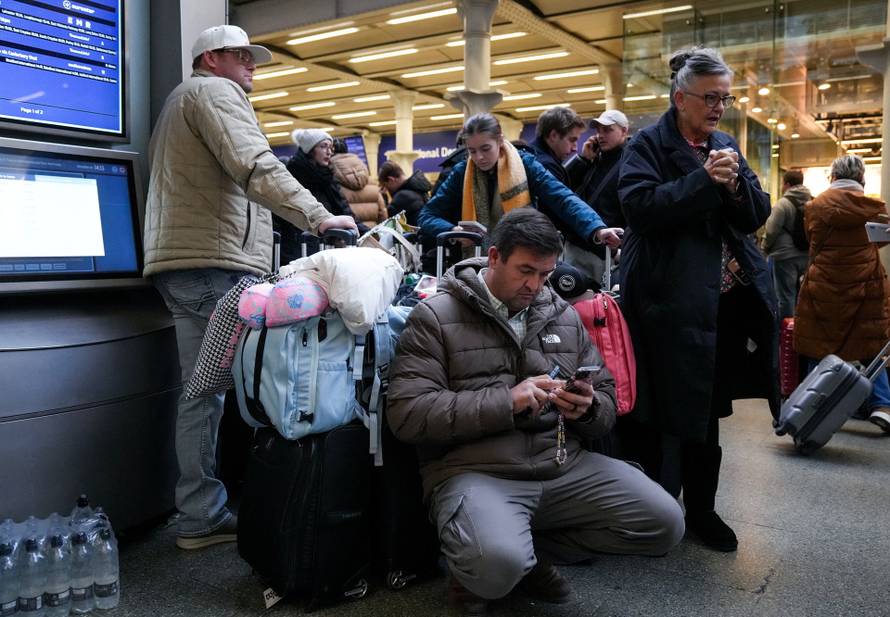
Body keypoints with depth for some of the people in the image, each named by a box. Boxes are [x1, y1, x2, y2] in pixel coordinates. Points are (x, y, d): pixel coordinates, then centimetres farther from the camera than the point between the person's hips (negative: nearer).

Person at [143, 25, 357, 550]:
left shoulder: (181, 102, 32)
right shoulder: (215, 92, -1)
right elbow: (256, 167, -19)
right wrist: (319, 217, -24)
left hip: (183, 262, 10)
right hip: (215, 262, -10)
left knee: (205, 390, 7)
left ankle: (202, 516, 11)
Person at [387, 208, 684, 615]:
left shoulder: (565, 317, 13)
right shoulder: (435, 317, -3)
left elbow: (607, 403, 17)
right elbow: (407, 413, -13)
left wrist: (588, 410, -10)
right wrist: (507, 404, -20)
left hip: (565, 465, 6)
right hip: (474, 471, -5)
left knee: (665, 524, -8)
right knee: (498, 565, -34)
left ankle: (530, 550, 9)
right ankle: (480, 564, 6)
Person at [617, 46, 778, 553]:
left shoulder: (727, 146, 16)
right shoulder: (649, 144, -3)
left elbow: (757, 215, 11)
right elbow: (640, 206, -18)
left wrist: (735, 183, -8)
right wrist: (704, 180, -19)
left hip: (726, 300, 6)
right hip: (671, 300, -6)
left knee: (708, 409, 13)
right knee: (666, 409, -2)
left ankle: (702, 510, 26)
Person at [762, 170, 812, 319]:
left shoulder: (783, 203, -15)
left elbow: (771, 231, -14)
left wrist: (765, 248, 2)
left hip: (785, 256, -7)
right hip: (806, 254, 7)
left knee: (785, 295, 0)